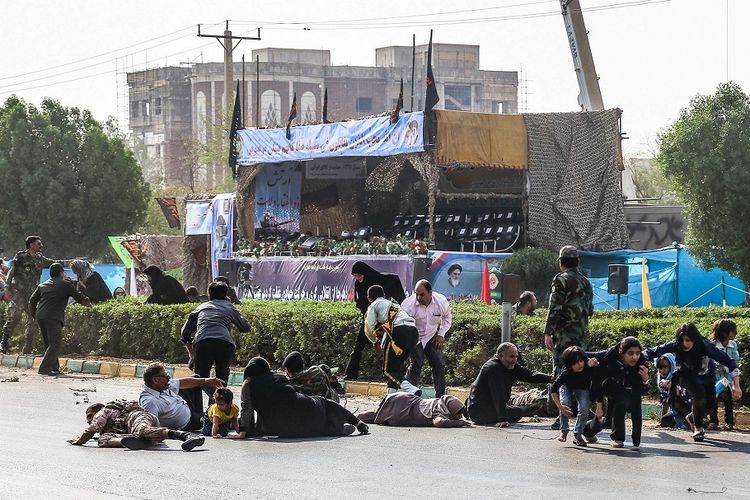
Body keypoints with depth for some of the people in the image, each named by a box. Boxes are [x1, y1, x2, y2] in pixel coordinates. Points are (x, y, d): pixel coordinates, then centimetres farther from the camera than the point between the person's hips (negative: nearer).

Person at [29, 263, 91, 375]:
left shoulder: (42, 286, 20)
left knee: (48, 344, 16)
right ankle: (44, 368, -20)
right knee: (55, 344, -7)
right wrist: (88, 303, 25)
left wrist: (33, 314, 30)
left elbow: (32, 300, 18)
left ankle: (54, 368, 17)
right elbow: (79, 297, 7)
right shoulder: (65, 285, 4)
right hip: (54, 317, -7)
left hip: (40, 316, 7)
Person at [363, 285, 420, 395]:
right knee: (397, 366, 22)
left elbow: (369, 329, 8)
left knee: (388, 370, -3)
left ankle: (411, 389, -25)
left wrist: (375, 342, 25)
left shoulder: (374, 306, 17)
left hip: (399, 332, -7)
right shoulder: (393, 304, 38)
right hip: (413, 331, 7)